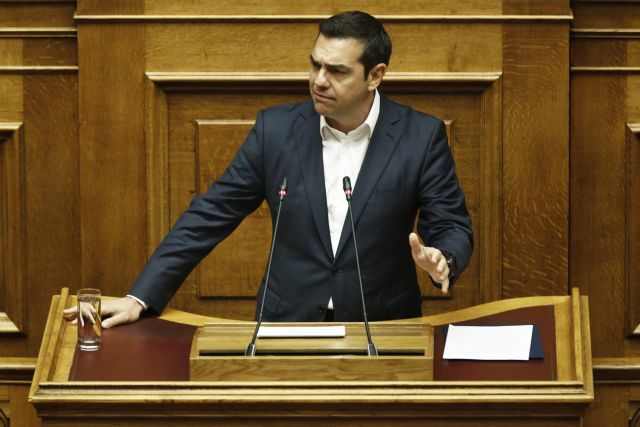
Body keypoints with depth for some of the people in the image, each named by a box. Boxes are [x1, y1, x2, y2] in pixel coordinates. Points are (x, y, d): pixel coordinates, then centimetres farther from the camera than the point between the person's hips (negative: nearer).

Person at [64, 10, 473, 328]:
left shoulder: (422, 136, -3)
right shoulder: (277, 128, 0)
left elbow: (453, 228, 2)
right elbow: (212, 214, 2)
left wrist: (441, 259, -24)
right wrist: (140, 298, -4)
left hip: (384, 329, -1)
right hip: (288, 324, 1)